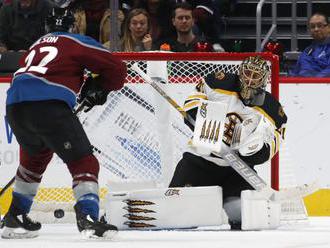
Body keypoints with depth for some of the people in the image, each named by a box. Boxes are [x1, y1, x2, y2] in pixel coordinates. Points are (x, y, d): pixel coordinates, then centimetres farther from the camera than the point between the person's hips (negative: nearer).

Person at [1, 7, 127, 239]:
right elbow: (116, 68, 9)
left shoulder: (37, 45, 32)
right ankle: (87, 217, -20)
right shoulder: (76, 42, 13)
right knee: (83, 162, -1)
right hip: (49, 106, -7)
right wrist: (100, 89, 27)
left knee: (35, 156, 32)